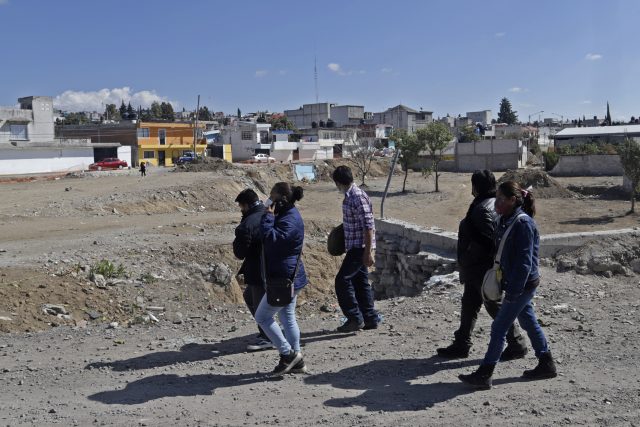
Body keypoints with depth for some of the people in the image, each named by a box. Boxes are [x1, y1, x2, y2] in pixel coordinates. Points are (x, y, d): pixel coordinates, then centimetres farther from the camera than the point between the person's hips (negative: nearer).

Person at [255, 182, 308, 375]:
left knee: (262, 317, -1)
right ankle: (296, 362, 25)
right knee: (288, 317, 16)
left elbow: (272, 238, -31)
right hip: (289, 278, 11)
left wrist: (268, 216, -22)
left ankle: (288, 354, 5)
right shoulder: (286, 215, 12)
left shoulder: (291, 220, -21)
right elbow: (270, 238, 18)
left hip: (284, 278, -11)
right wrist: (270, 216, 4)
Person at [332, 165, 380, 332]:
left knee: (342, 280, -8)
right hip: (355, 246, 10)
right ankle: (370, 319, 22)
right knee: (360, 281, 14)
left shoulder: (358, 197, -20)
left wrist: (368, 252, -22)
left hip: (360, 247, -10)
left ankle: (355, 318, 0)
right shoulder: (349, 196, 10)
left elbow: (369, 226, -22)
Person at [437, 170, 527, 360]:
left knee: (495, 306, 3)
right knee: (469, 303, 16)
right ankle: (461, 345, 26)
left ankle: (517, 344, 16)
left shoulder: (482, 209, -22)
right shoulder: (494, 203, 9)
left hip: (482, 268, -10)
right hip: (477, 268, 10)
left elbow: (490, 240, -26)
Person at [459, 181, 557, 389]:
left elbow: (524, 261, -23)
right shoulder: (506, 221, 8)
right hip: (521, 284, 10)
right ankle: (546, 364, 35)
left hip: (523, 285, -10)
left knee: (499, 327, -5)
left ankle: (484, 375, 3)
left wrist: (513, 291, -22)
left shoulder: (523, 223, -21)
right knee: (529, 322, 20)